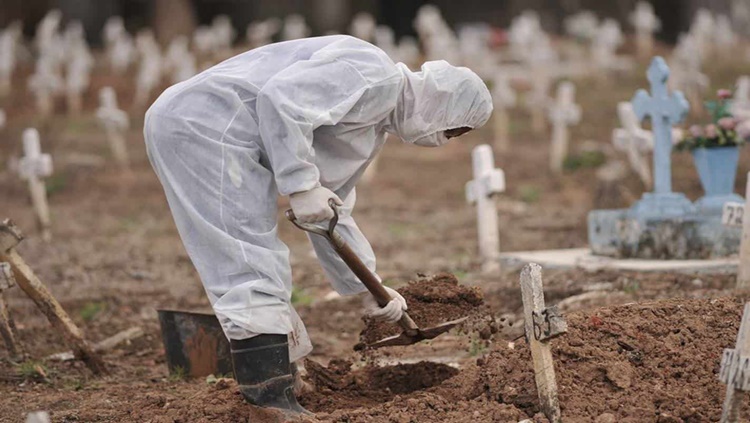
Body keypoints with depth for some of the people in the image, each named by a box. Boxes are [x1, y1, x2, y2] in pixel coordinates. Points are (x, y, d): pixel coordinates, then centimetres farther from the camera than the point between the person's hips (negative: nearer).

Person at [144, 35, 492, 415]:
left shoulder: (374, 126, 23)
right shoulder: (376, 76, -9)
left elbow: (331, 213, 25)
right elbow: (280, 97, -22)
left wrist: (368, 289, 22)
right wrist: (302, 186, -21)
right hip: (207, 123, -11)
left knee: (260, 270, 14)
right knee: (254, 271, -12)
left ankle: (272, 398, 20)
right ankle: (272, 404, -13)